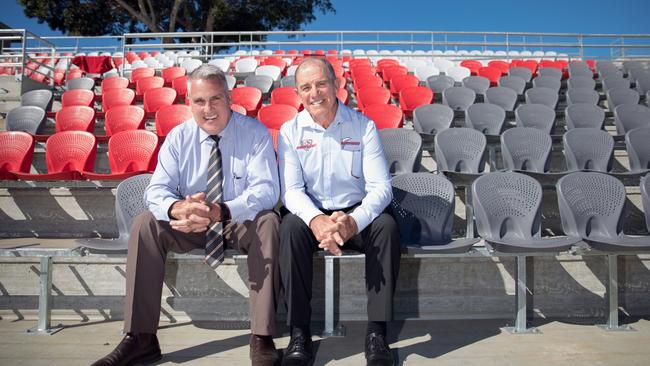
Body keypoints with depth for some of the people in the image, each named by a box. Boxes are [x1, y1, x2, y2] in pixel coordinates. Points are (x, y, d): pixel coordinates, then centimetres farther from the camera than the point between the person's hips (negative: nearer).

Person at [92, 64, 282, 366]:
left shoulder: (254, 133, -10)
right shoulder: (178, 137, -2)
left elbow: (266, 189, -21)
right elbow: (157, 189, -9)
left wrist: (220, 212, -40)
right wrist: (177, 208, -35)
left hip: (241, 224, -3)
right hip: (190, 226, 3)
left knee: (268, 222, -34)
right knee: (144, 224, -22)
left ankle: (262, 339, -30)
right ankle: (140, 339, -16)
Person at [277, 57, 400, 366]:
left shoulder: (363, 127, -4)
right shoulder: (290, 131, -1)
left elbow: (381, 187, -11)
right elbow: (291, 189, -8)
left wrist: (353, 221, -31)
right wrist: (316, 220, -31)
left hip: (356, 215, 0)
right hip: (311, 213, 0)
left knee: (387, 226, -29)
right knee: (291, 227, -31)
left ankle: (376, 332, -21)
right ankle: (299, 334, -23)